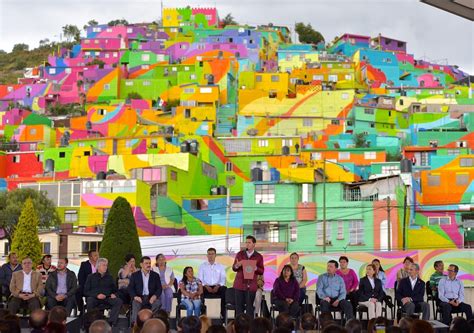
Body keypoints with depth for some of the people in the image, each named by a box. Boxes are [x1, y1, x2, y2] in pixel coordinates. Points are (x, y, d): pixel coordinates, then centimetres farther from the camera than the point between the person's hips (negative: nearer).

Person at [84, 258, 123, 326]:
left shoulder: (109, 277, 22)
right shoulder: (91, 277, 14)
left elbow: (114, 289, 24)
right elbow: (86, 291, 6)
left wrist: (113, 294, 0)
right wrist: (97, 295, -10)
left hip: (107, 298, 2)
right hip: (95, 298, -2)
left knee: (119, 301, -27)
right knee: (90, 301, -37)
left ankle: (111, 322, -33)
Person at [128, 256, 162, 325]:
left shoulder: (155, 275, 13)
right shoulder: (135, 275, 10)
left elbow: (159, 288, 7)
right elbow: (130, 288, 4)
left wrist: (155, 296, -15)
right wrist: (135, 297, -17)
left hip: (151, 298, 1)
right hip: (139, 297, -1)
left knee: (158, 303, -31)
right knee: (136, 304, -34)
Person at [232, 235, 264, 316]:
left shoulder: (259, 257, 7)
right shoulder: (240, 254, 10)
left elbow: (262, 271, 5)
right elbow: (233, 268, 11)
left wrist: (255, 268, -15)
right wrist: (236, 266, -12)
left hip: (251, 285, -1)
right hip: (240, 284, 1)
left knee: (250, 306, -1)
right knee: (239, 305, 0)